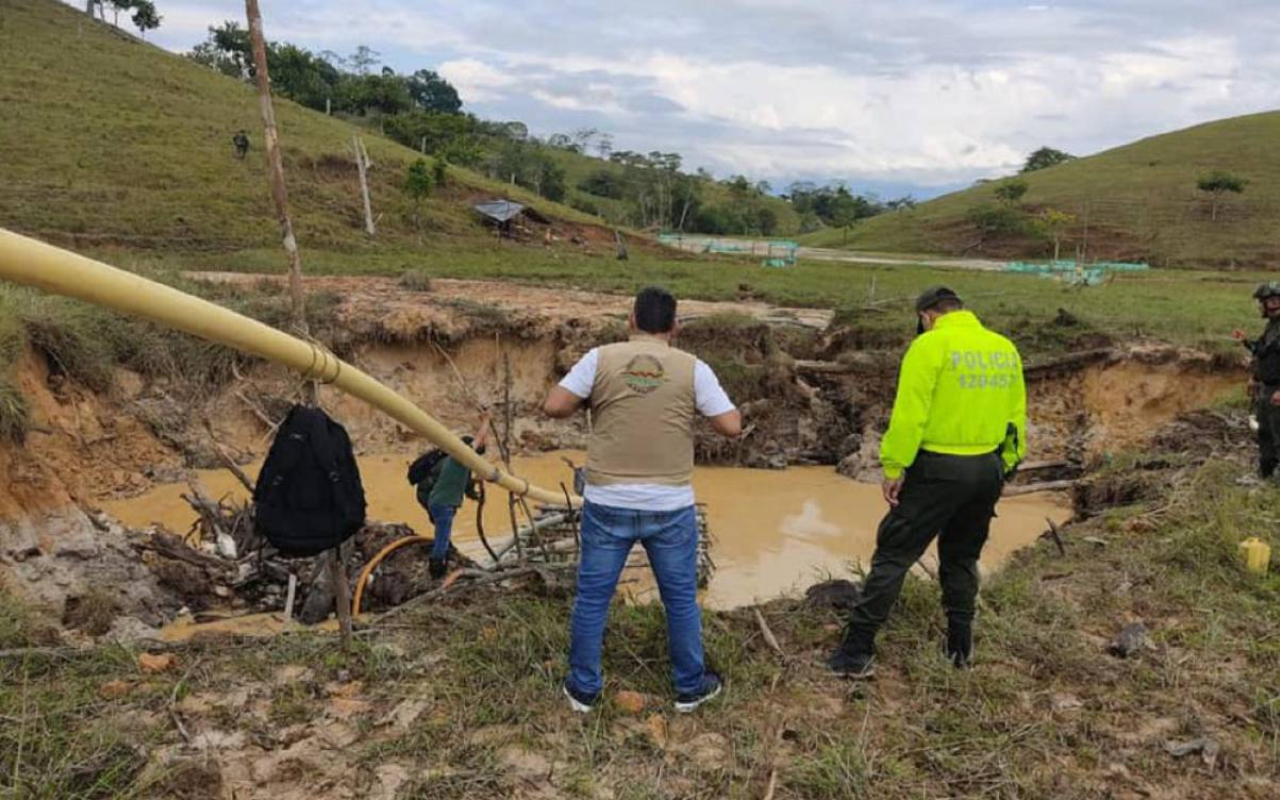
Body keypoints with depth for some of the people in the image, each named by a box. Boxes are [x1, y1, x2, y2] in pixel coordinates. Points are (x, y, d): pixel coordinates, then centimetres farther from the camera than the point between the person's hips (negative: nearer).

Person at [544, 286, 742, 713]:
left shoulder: (601, 358, -5)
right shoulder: (693, 368, -4)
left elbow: (554, 406, -8)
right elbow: (732, 426, -4)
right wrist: (705, 402, 15)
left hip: (608, 504, 0)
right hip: (671, 507, 0)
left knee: (592, 597, 15)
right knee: (681, 599, 17)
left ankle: (583, 687, 28)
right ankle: (690, 686, 32)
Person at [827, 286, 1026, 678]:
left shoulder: (931, 345, -11)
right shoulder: (1005, 348, 8)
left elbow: (908, 416, -17)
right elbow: (1017, 418, 11)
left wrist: (893, 469, -11)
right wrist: (1004, 467, 18)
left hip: (938, 469, -6)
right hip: (988, 470, 6)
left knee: (893, 555, 0)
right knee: (962, 557, 21)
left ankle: (858, 651, 2)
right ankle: (960, 646, 28)